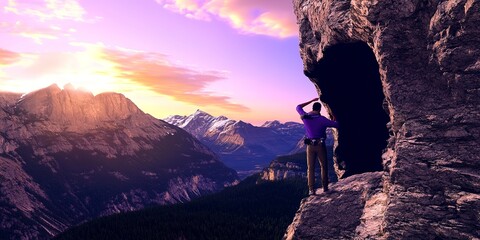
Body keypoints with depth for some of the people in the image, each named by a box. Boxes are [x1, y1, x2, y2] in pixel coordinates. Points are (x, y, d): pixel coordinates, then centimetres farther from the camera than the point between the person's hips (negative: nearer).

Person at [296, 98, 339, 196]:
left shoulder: (305, 117, -2)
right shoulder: (322, 119, -10)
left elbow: (298, 107, 17)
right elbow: (337, 125, -7)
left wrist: (311, 100, 20)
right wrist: (334, 119, 15)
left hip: (310, 145, 2)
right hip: (320, 145, -2)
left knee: (310, 168, 6)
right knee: (324, 166, 15)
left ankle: (311, 190, 0)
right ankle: (325, 187, 20)